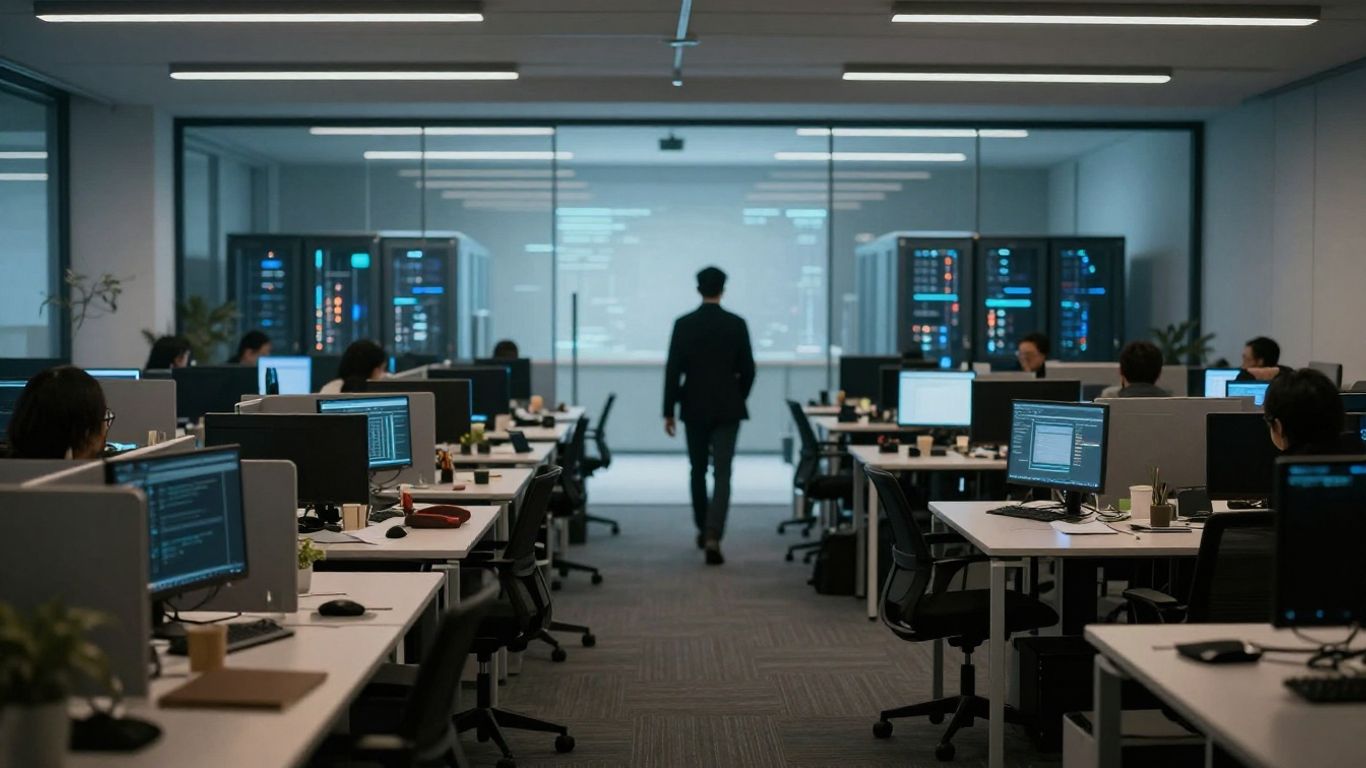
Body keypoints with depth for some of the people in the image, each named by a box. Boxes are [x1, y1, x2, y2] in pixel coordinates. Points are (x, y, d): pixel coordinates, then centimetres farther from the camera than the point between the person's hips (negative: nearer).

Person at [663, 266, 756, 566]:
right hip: (727, 409, -1)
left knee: (698, 471, 18)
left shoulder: (683, 324, -5)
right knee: (722, 474, -3)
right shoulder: (737, 324, -4)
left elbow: (673, 371, -6)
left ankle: (703, 529, 30)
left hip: (694, 408, 1)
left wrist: (669, 412, 0)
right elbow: (748, 370, -1)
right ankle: (713, 537, -18)